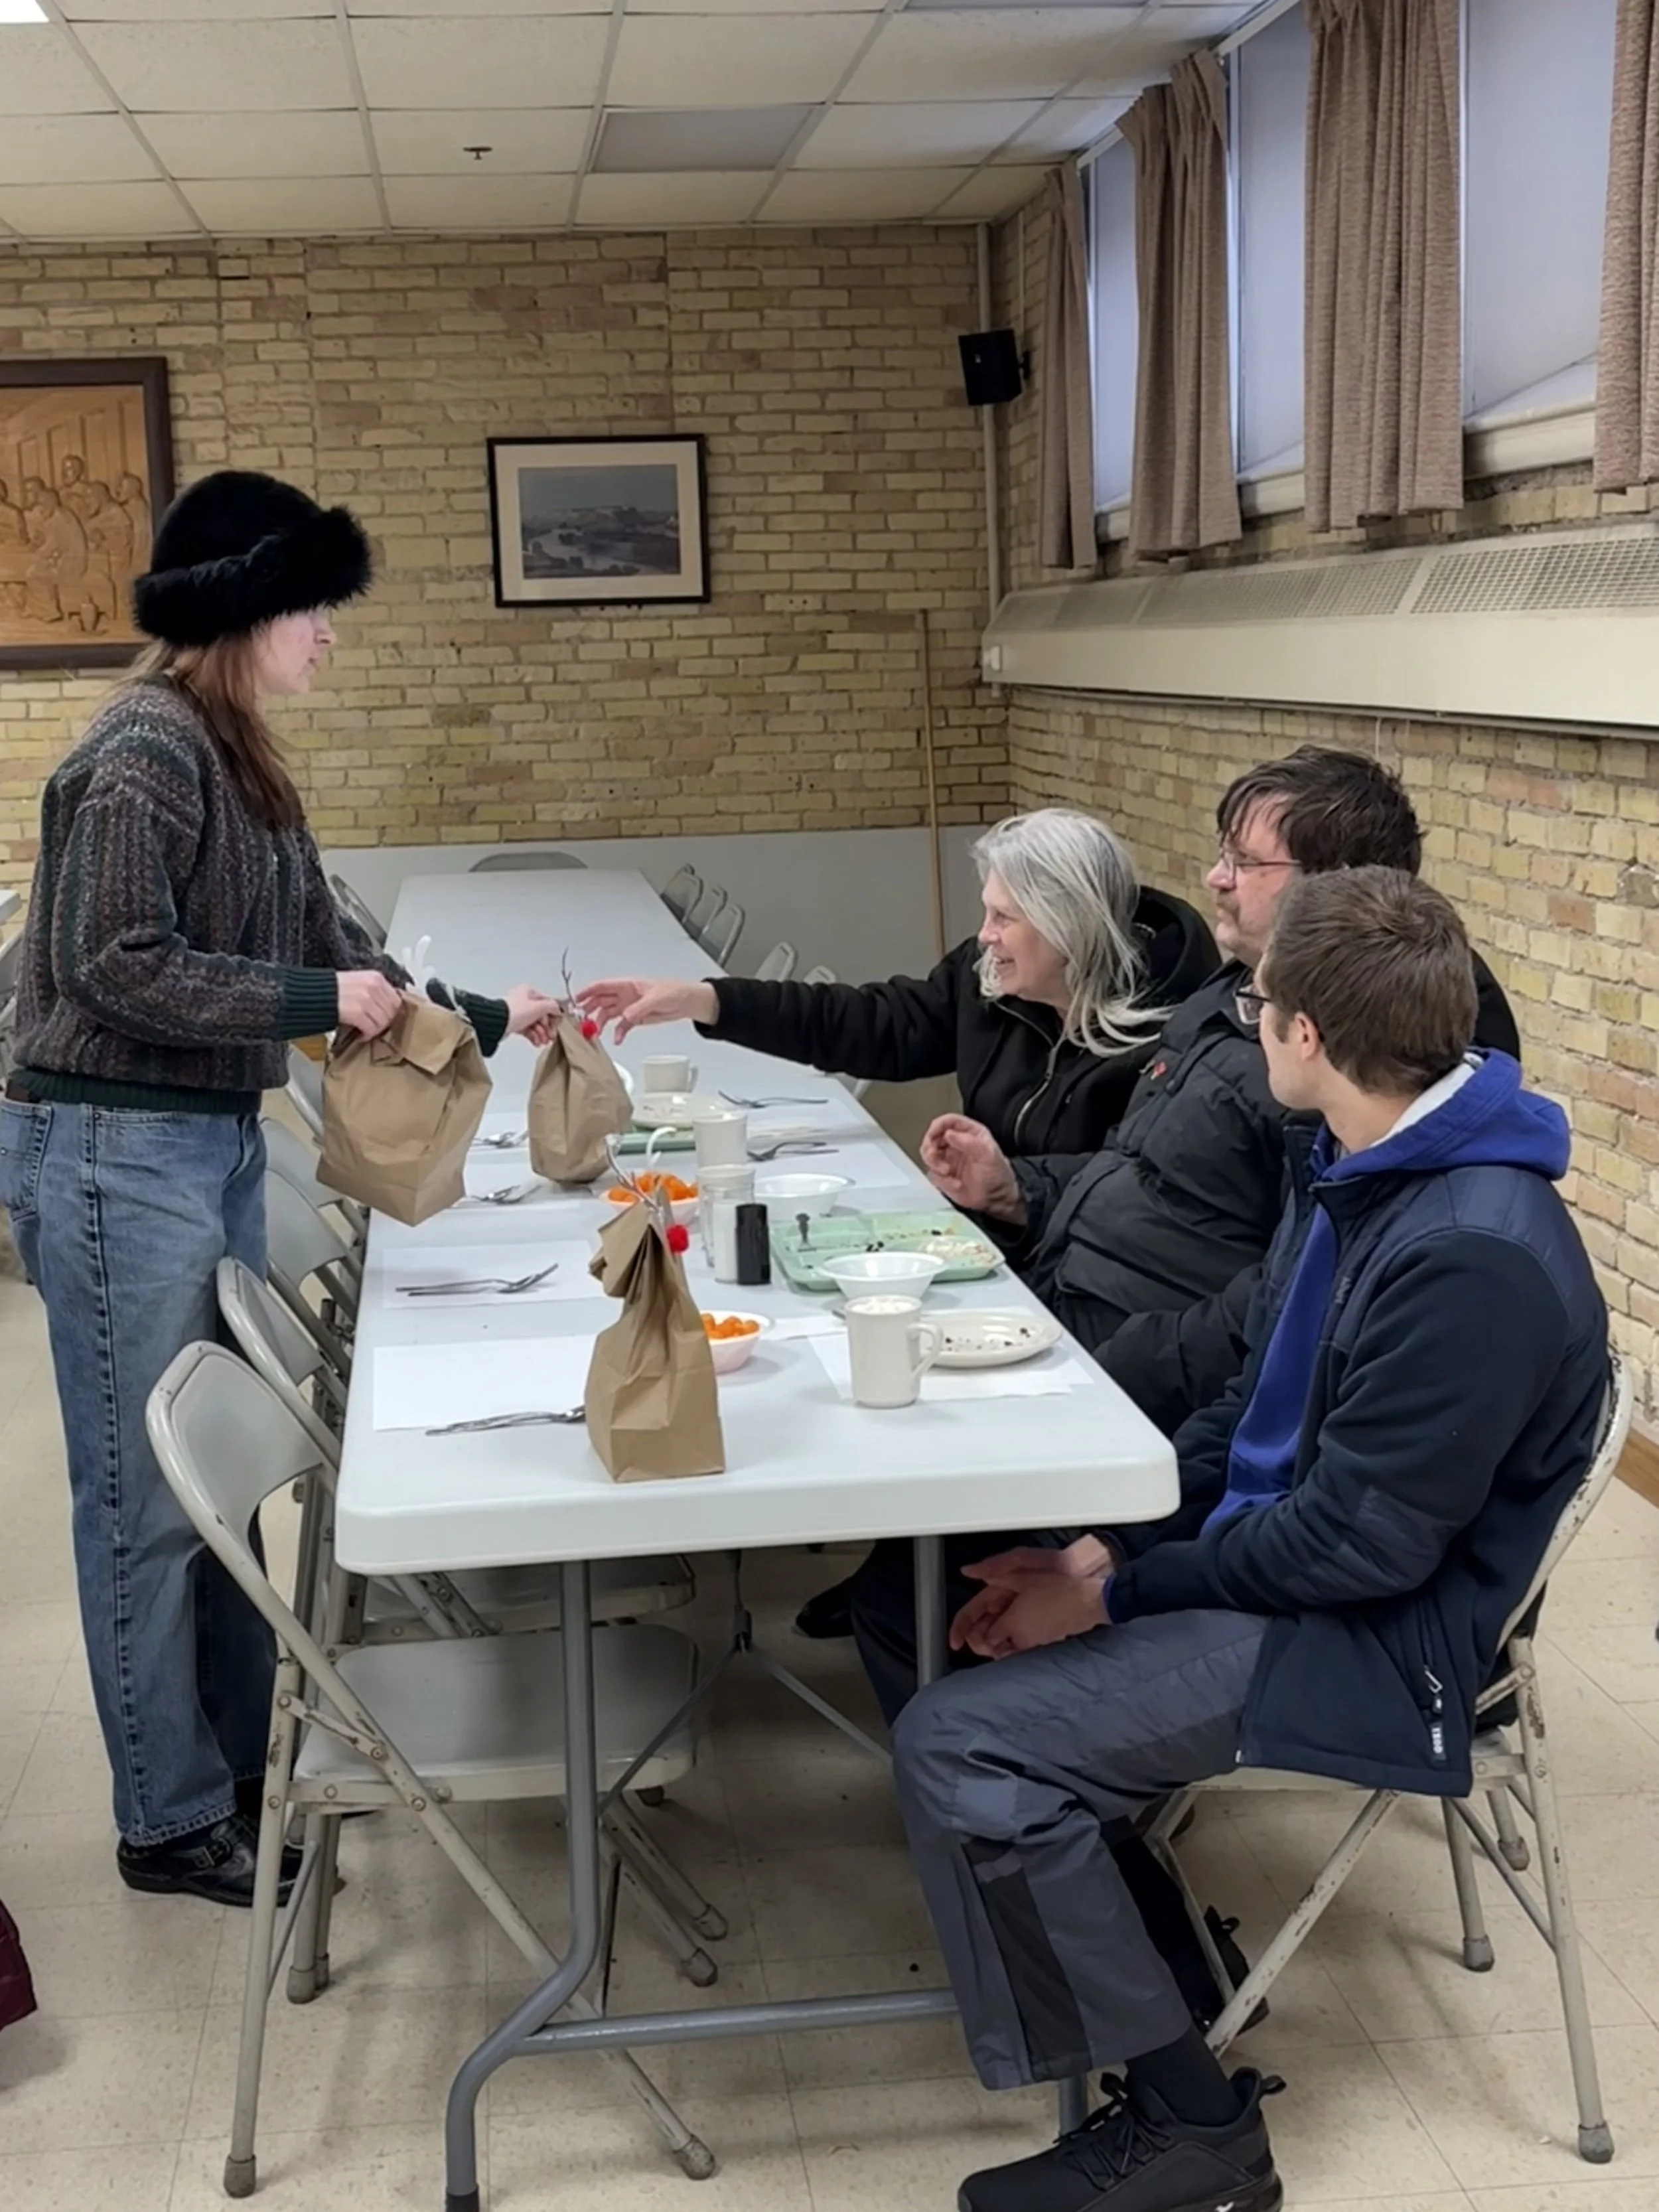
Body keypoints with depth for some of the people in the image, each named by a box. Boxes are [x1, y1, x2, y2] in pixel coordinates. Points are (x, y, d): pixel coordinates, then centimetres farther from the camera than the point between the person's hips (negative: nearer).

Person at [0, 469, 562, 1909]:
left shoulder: (237, 753, 12)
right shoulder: (146, 751, -16)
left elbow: (321, 939, 16)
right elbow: (121, 967, -20)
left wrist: (480, 1020, 13)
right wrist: (321, 1002, -17)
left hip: (213, 1144, 9)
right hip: (115, 1154, -9)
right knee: (149, 1492, 2)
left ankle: (234, 1770, 29)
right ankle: (170, 1823, 15)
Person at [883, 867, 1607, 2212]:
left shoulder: (1473, 1255, -27)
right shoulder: (1360, 1169, 3)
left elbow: (1362, 1544, -24)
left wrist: (1114, 1594, -15)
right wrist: (1111, 1546, -1)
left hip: (1375, 1640, -10)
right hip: (1277, 1551, 10)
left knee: (956, 1744, -20)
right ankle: (1119, 1922, 21)